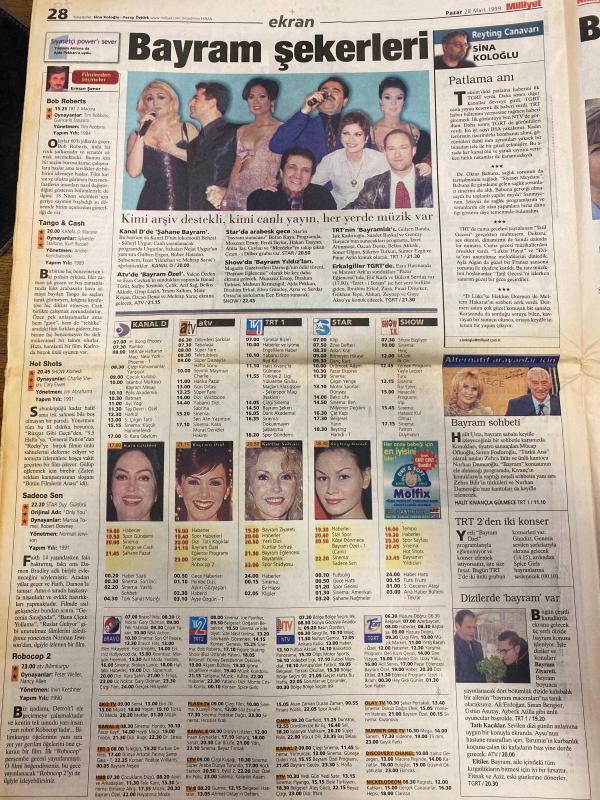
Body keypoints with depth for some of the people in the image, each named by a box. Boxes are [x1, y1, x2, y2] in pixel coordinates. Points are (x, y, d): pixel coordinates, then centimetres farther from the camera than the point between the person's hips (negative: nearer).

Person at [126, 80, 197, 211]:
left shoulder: (187, 129, 10)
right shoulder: (137, 136, 10)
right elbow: (133, 172, -7)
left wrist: (173, 150, -5)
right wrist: (142, 134, -5)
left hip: (185, 200, 0)